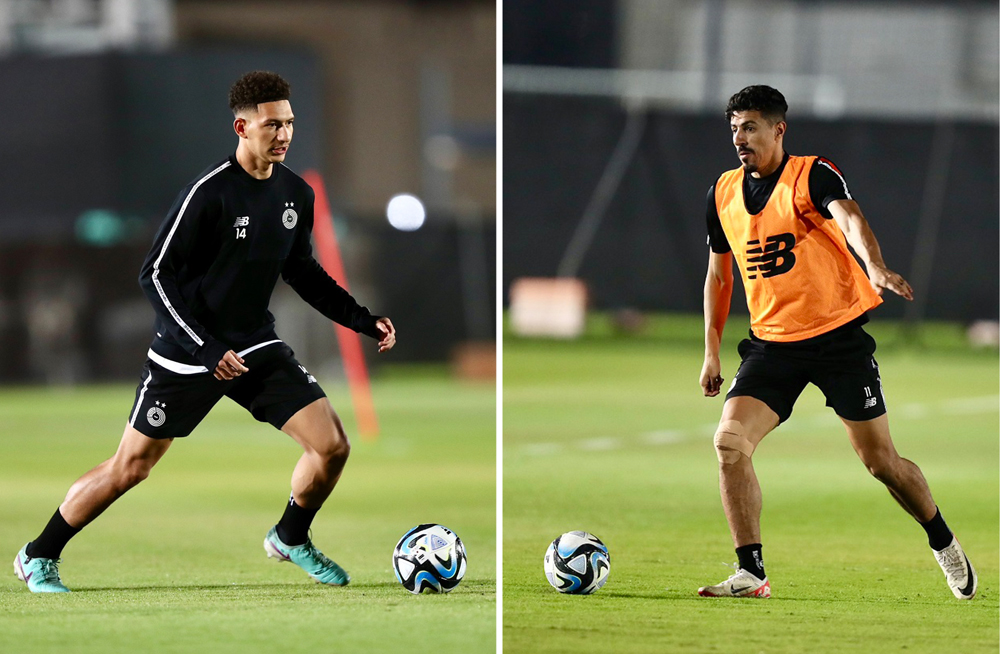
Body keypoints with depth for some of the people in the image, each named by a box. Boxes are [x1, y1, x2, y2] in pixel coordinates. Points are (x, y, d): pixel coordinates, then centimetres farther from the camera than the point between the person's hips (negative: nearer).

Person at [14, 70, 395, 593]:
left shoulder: (296, 194, 0)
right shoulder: (210, 193, -21)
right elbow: (155, 275, -18)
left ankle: (290, 539, 23)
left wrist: (363, 320, 9)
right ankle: (38, 558, 20)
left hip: (257, 346, 6)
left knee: (332, 446, -6)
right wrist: (208, 350, -24)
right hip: (187, 354, -6)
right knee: (129, 468, 1)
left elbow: (301, 271, 17)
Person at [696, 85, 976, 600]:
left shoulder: (813, 176, -11)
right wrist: (711, 352, 14)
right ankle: (751, 574, -11)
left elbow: (850, 219, -31)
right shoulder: (723, 194, 6)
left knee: (881, 461, 1)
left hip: (839, 337, -4)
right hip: (771, 342, 4)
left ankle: (944, 544, 27)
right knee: (730, 441, -17)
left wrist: (875, 268, -52)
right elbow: (718, 273, 18)